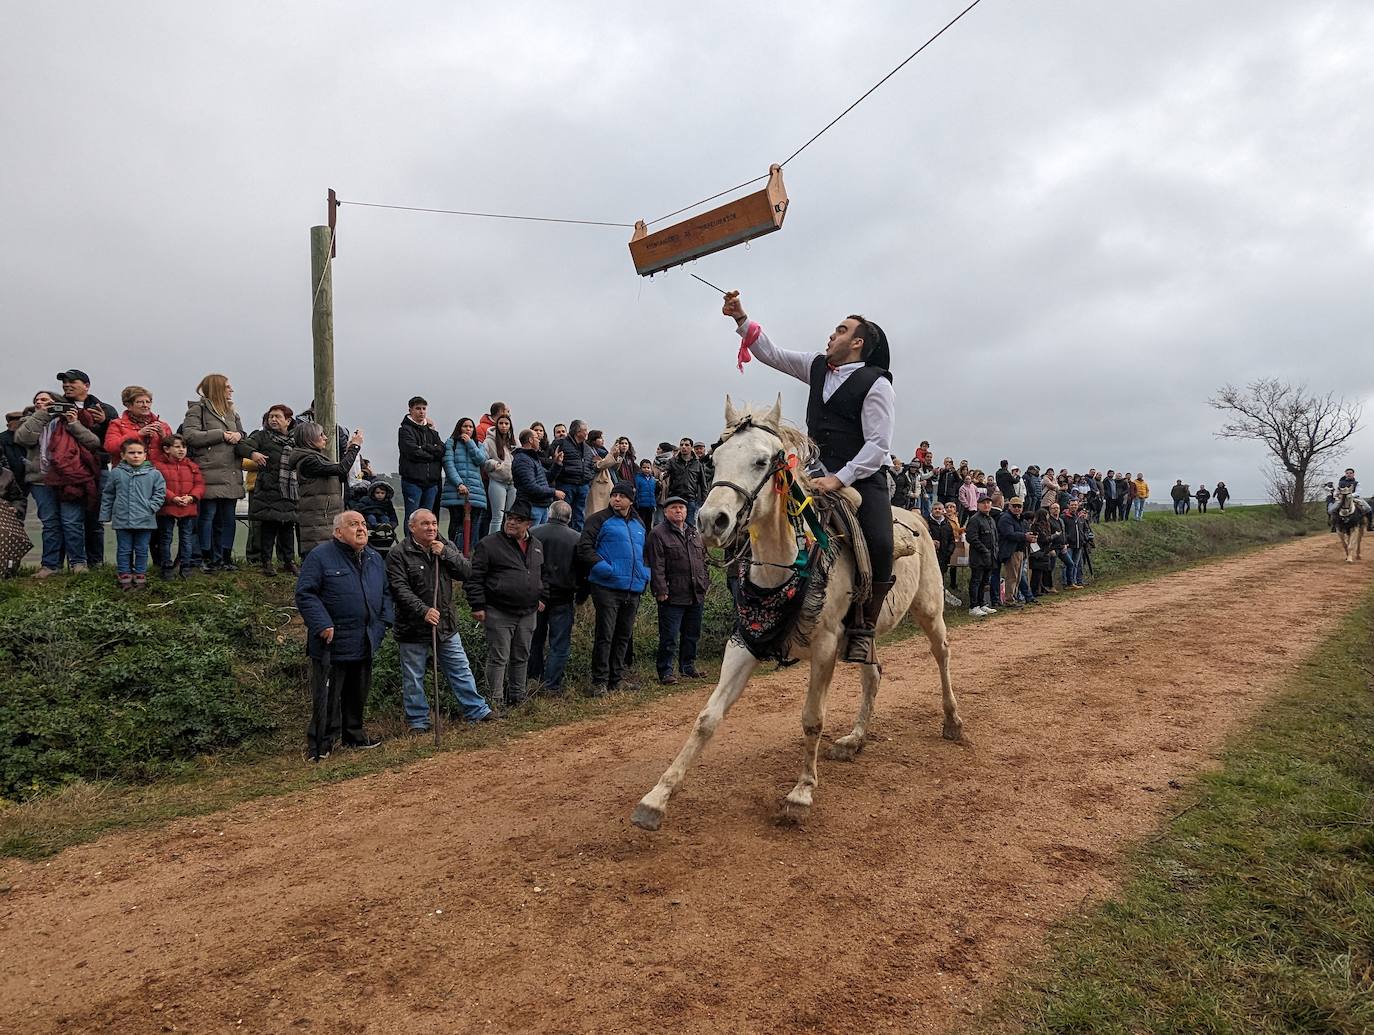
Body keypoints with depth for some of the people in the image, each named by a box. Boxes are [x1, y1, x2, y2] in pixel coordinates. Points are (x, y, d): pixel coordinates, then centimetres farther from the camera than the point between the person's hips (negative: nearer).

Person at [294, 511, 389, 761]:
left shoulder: (375, 558, 12)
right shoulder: (320, 556, -10)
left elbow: (385, 593, 20)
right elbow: (304, 594, -14)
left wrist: (383, 622, 8)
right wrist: (323, 625, -20)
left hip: (365, 644, 7)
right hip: (332, 643, -7)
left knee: (358, 693, 18)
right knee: (326, 697, -1)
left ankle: (354, 735, 34)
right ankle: (320, 746, 10)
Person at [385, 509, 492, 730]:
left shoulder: (446, 547, 6)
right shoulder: (399, 554, -9)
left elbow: (466, 571, -1)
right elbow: (400, 589, -16)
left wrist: (446, 553, -14)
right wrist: (423, 610, -26)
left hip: (447, 624, 4)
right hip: (413, 627, -4)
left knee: (461, 670, 12)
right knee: (413, 678, 7)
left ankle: (476, 710, 23)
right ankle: (418, 720, 21)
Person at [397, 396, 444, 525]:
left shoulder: (431, 431, 18)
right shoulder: (405, 429, 0)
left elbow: (442, 450, 2)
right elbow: (413, 452, -14)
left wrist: (424, 447, -10)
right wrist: (432, 455, -2)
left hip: (431, 481, 5)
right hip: (413, 480, -5)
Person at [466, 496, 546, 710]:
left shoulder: (537, 546, 11)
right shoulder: (489, 544, -8)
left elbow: (543, 574, 25)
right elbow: (474, 577, -8)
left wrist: (542, 597, 16)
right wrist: (477, 605, -12)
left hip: (527, 613, 6)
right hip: (498, 613, -6)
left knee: (521, 657, 14)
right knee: (498, 658, -3)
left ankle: (517, 696, 28)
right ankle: (495, 700, 6)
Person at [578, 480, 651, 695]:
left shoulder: (638, 524, 18)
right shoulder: (600, 520, -2)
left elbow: (644, 551, 29)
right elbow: (584, 547, -11)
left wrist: (645, 573, 12)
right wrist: (603, 567, -20)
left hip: (633, 589, 7)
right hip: (607, 587, -6)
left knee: (624, 636, 13)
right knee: (605, 635, -6)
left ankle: (617, 678, 23)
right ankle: (599, 681, 1)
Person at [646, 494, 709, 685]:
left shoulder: (694, 532, 17)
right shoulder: (658, 534, -6)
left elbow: (703, 560, 22)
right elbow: (656, 566, -12)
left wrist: (705, 584, 16)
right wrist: (661, 590, -17)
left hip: (696, 596, 7)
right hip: (673, 597, -7)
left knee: (692, 635, 16)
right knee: (669, 637, -4)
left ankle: (688, 666, 29)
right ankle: (665, 671, 5)